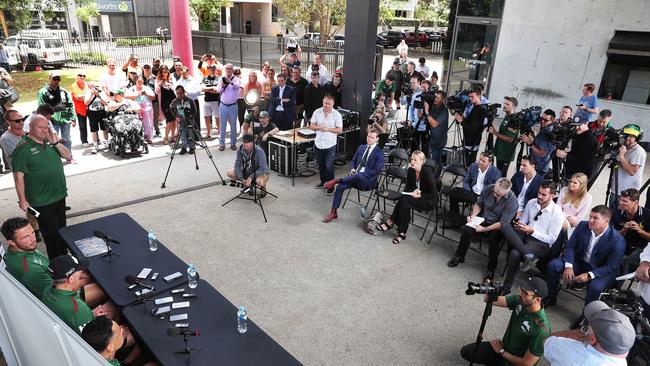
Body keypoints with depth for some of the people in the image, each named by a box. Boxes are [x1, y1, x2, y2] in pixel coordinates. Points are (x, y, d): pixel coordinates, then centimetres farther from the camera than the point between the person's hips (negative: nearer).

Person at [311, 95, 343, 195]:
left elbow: (340, 130, -9)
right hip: (318, 143, 4)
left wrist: (327, 129, -20)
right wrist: (319, 127, -18)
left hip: (330, 145, -4)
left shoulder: (337, 114, -8)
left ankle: (331, 187, 10)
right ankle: (323, 182, 37)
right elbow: (311, 126, 3)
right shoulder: (317, 112, 1)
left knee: (329, 167, -2)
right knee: (320, 165, 18)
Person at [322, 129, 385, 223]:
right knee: (340, 186, -21)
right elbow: (353, 161, 23)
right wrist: (352, 169, -1)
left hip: (367, 180, -5)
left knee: (359, 176, -43)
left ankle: (337, 180, -29)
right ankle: (333, 212, -15)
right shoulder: (361, 147, 17)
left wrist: (361, 173, -16)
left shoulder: (379, 153, -3)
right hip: (355, 176, 6)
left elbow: (377, 170, -10)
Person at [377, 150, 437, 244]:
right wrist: (413, 192, -16)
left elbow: (434, 194, -19)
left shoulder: (427, 172, -21)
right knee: (403, 198, -27)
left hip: (429, 200, -5)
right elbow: (407, 187, 5)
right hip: (416, 196, 6)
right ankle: (402, 233, -24)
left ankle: (390, 222, -11)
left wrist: (419, 195, -24)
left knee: (404, 200, -28)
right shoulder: (411, 170, -4)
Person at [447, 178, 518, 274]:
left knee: (493, 238, -33)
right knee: (466, 230, -21)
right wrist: (473, 215, -9)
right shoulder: (488, 188, -11)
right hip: (484, 219, 4)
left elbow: (503, 223, -23)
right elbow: (479, 204, 7)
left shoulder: (512, 200, -24)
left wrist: (485, 229, -26)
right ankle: (459, 256, 2)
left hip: (498, 226, -4)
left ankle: (491, 267, -9)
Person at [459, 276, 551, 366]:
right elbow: (487, 300, -10)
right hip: (503, 346, 6)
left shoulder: (541, 330, -33)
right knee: (465, 351, 4)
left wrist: (501, 351, -12)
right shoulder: (519, 300, -15)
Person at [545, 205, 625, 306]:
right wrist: (569, 266, -20)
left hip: (601, 271, -4)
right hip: (579, 262, 4)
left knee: (595, 287, -35)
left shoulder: (618, 241, -22)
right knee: (553, 265, -17)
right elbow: (570, 246, -4)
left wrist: (589, 275, -30)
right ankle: (551, 298, 4)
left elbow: (611, 267, -18)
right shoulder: (582, 226, -10)